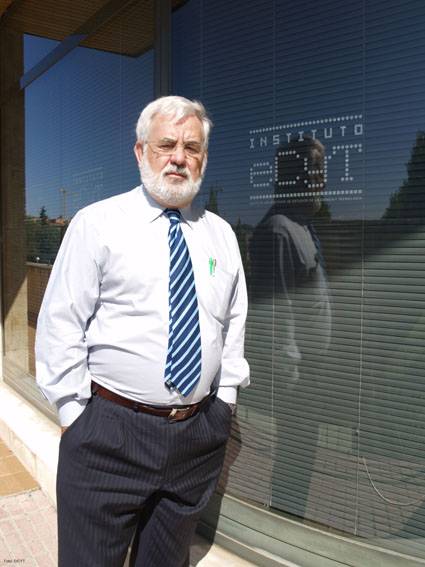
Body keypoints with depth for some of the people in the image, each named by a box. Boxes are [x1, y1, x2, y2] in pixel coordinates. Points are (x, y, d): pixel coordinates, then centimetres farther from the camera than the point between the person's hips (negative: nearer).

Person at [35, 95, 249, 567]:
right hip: (109, 433, -3)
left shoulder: (221, 235, 8)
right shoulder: (97, 223, -5)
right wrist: (77, 416, -7)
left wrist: (224, 401, 10)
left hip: (199, 436, 4)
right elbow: (59, 326, -7)